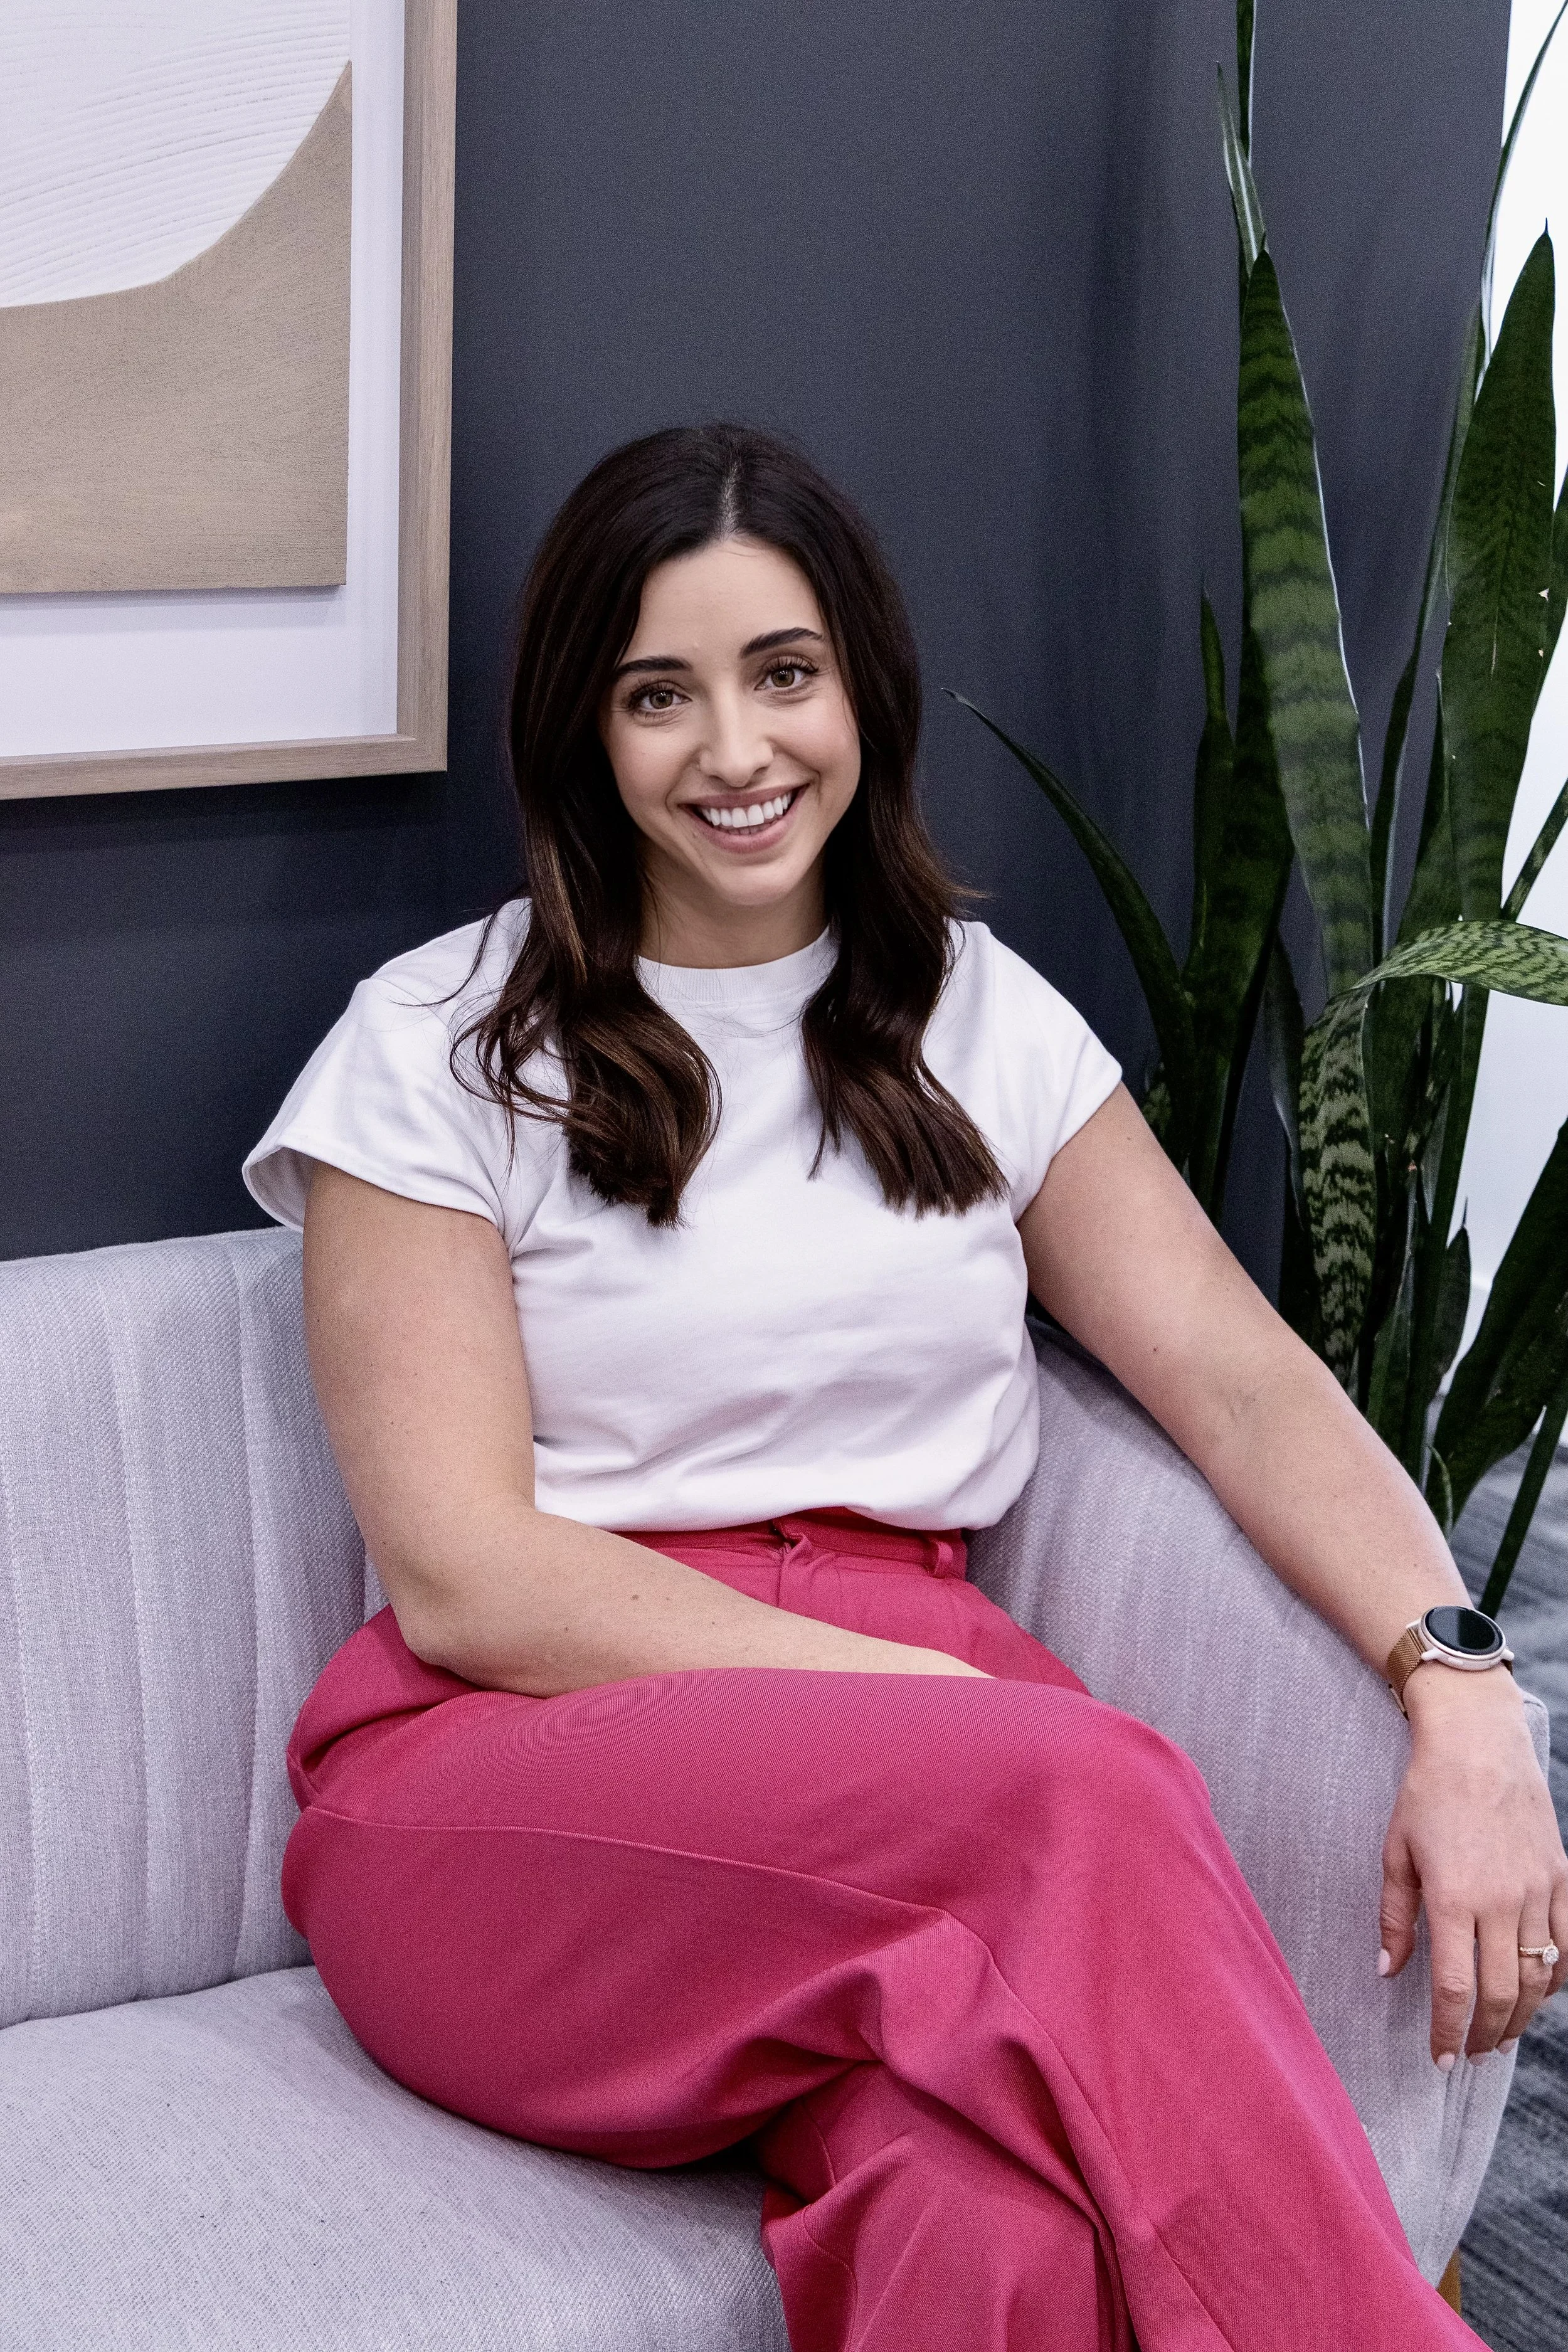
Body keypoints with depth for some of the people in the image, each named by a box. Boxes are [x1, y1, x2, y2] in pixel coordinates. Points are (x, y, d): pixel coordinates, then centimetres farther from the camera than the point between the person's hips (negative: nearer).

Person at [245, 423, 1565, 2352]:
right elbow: (463, 1577, -5)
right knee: (1080, 1797, -34)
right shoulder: (440, 1050, 4)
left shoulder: (980, 1018, 16)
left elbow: (1240, 1380, 8)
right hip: (522, 1762, -2)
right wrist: (929, 1693, -15)